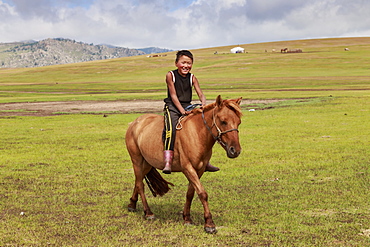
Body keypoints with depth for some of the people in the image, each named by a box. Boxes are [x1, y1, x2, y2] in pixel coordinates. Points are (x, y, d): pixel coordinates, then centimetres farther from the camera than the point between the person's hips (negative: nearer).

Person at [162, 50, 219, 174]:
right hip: (172, 107, -4)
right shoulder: (170, 75, -5)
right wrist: (182, 111, -19)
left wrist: (203, 104, -26)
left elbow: (201, 94, -3)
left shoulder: (192, 78, 6)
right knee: (171, 129, -29)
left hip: (188, 107, 5)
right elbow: (173, 95, -10)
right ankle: (167, 161, -34)